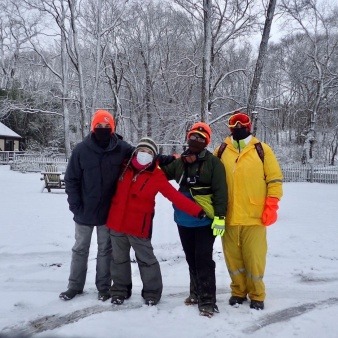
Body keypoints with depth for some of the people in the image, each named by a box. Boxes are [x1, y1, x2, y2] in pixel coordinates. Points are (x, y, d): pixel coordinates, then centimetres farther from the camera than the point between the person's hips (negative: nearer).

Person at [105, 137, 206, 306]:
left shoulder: (156, 177, -11)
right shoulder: (125, 168, 1)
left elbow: (175, 196, -17)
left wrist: (197, 211, -24)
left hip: (139, 226, -4)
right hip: (117, 223, 4)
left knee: (146, 259, 5)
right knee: (119, 259, 16)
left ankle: (152, 292, 23)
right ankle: (120, 289, 33)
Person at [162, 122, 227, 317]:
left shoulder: (213, 162, -6)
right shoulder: (180, 162, 10)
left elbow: (220, 192, -12)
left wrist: (220, 216, -18)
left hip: (205, 221, -6)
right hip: (184, 220, 6)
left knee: (203, 259, -7)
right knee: (192, 259, 16)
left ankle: (208, 300, 2)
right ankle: (196, 293, 30)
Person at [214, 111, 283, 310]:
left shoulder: (262, 150, 2)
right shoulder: (222, 151, 7)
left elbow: (275, 179, 1)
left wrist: (271, 206, -7)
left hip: (254, 217, -2)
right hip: (229, 217, 2)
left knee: (254, 257, 4)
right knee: (233, 257, 11)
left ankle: (257, 295, 23)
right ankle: (238, 291, 30)